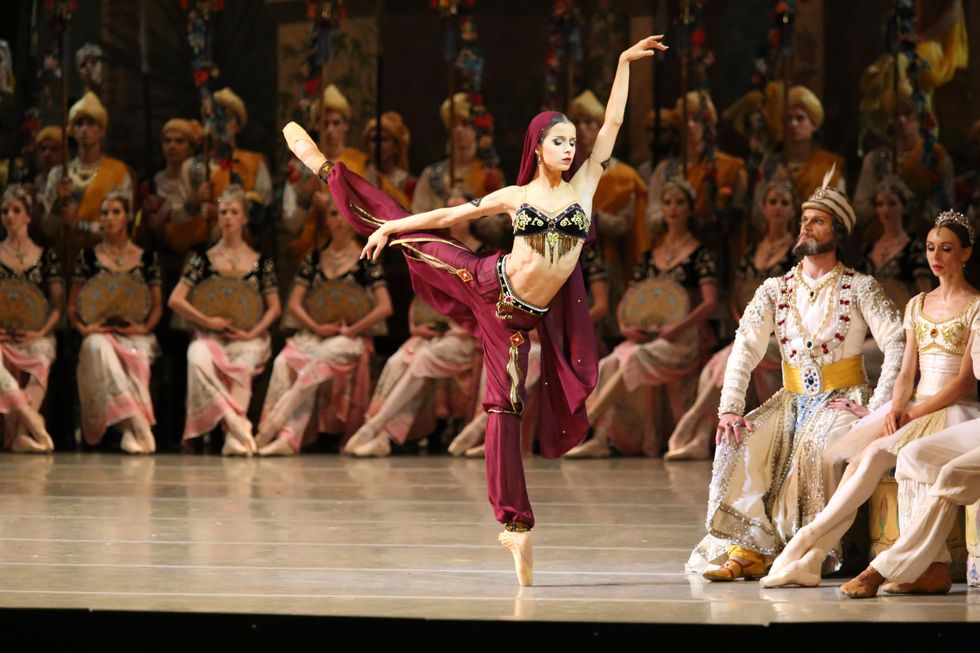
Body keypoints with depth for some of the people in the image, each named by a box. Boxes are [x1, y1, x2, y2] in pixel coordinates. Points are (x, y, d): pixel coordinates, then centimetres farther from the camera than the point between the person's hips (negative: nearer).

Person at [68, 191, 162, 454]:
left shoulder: (147, 257, 13)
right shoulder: (88, 257, 12)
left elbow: (157, 305, 13)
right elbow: (73, 305, 12)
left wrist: (144, 328, -7)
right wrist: (82, 327, -8)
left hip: (136, 334, 0)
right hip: (99, 332, 0)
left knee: (134, 357, -38)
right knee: (99, 349, -38)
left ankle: (130, 431, -38)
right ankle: (138, 425, -48)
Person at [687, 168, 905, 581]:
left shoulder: (860, 289, 0)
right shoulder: (775, 291, 9)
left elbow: (897, 345, -10)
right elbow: (745, 349, 0)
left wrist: (879, 409, -22)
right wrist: (729, 408, -15)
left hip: (843, 399, -4)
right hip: (792, 400, 4)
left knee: (816, 446, -35)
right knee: (738, 441, -23)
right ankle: (747, 548, -25)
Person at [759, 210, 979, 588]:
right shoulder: (917, 305, 18)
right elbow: (907, 372, 14)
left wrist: (913, 415, -15)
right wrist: (896, 409, -8)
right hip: (912, 410, 6)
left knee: (877, 454, -30)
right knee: (858, 458, -24)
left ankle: (808, 539, -31)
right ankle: (810, 560, -34)